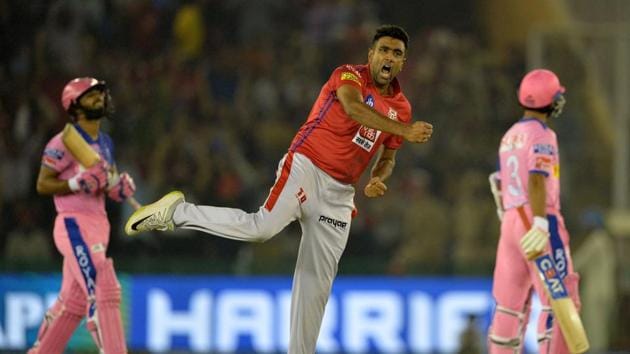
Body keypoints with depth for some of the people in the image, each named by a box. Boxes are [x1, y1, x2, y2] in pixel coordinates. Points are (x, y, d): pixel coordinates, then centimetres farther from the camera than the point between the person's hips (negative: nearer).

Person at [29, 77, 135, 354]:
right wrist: (79, 183, -23)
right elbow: (43, 185, -11)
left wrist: (120, 187, 2)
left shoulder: (105, 143, 17)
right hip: (74, 225, -9)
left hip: (98, 225, 9)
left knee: (73, 301, 14)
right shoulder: (65, 142, -9)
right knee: (104, 291, -17)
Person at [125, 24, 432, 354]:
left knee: (317, 280, 4)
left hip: (339, 191, 6)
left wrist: (377, 179, 2)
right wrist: (405, 130, -32)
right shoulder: (349, 76, -4)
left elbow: (388, 156, 25)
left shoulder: (401, 108, 13)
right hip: (305, 166, -6)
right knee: (261, 228, -28)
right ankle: (177, 212, -11)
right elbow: (353, 107, -26)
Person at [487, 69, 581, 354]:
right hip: (537, 220, -8)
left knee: (509, 304, 11)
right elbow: (537, 181, -22)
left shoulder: (509, 137, 16)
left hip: (511, 221, 8)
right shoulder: (542, 135, -8)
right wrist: (540, 225, -31)